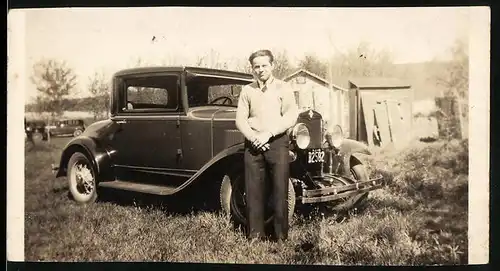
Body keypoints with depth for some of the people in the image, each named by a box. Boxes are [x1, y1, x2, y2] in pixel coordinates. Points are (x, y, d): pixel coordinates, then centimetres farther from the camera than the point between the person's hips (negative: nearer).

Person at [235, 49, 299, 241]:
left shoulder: (283, 88, 4)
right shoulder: (247, 90, 12)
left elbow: (291, 116, -5)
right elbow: (240, 119, 7)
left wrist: (268, 133, -14)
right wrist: (253, 137, -10)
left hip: (277, 142, -2)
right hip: (253, 144, 3)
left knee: (280, 190, -3)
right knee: (253, 190, 3)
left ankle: (281, 235, 6)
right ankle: (255, 234, 13)